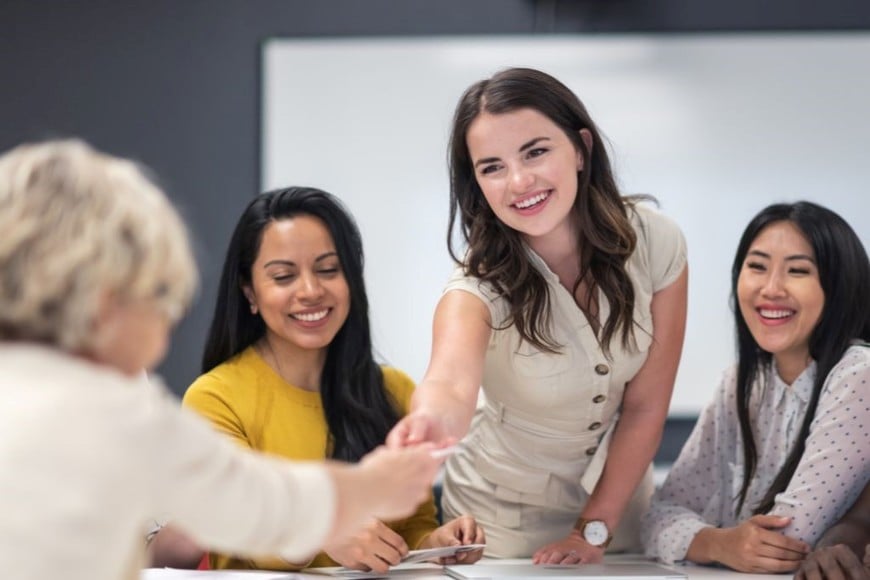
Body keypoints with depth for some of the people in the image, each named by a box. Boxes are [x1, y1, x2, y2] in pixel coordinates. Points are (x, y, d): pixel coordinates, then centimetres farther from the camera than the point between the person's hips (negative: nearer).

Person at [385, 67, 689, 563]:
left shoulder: (655, 244, -19)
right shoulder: (481, 285, -26)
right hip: (506, 510, -2)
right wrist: (435, 420, -70)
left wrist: (593, 530, -15)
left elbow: (646, 407, -12)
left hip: (616, 492, 2)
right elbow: (452, 380, -48)